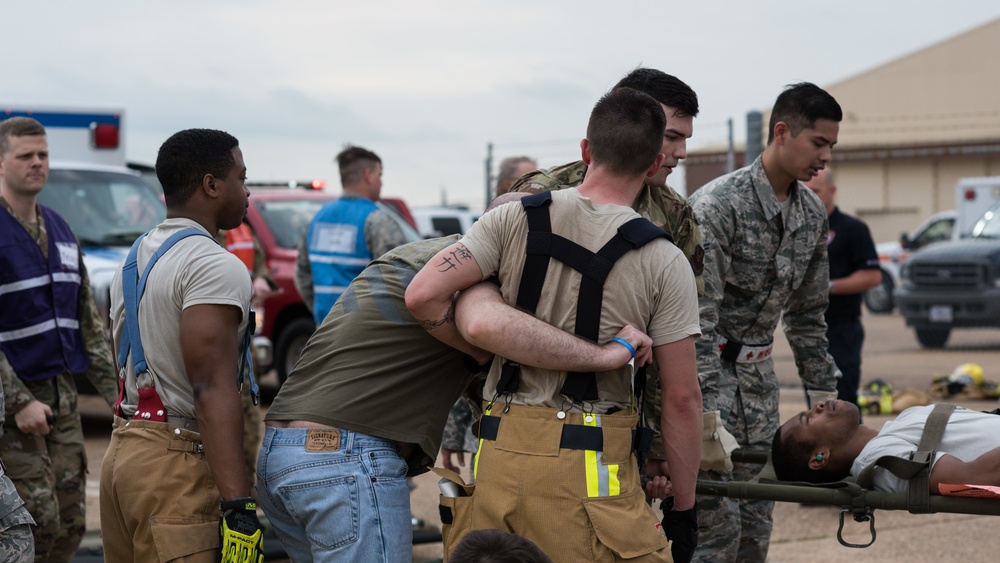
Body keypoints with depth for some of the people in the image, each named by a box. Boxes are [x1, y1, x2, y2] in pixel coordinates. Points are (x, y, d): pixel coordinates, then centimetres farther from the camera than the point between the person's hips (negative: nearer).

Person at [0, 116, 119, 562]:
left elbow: (88, 321, 17)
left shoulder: (60, 231, 13)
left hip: (61, 395, 7)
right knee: (39, 523, -10)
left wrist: (115, 390, 10)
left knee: (70, 525, 7)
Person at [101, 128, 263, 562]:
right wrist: (238, 506, -25)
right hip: (177, 465, -9)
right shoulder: (214, 267, -13)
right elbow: (212, 391, -21)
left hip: (123, 450, 9)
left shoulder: (133, 261, 17)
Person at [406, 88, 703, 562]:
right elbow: (682, 398, -3)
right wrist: (684, 505, 7)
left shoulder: (514, 220, 2)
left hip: (499, 455, 3)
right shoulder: (664, 262, -3)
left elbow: (424, 295, -6)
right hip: (590, 468, -3)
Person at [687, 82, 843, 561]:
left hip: (757, 369, 7)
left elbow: (807, 314, 15)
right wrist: (709, 414, -28)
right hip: (706, 365, -7)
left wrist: (822, 391, 12)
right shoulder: (717, 206, -18)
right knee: (717, 523, -12)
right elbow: (699, 319, -22)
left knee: (755, 525, 6)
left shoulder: (813, 214, 6)